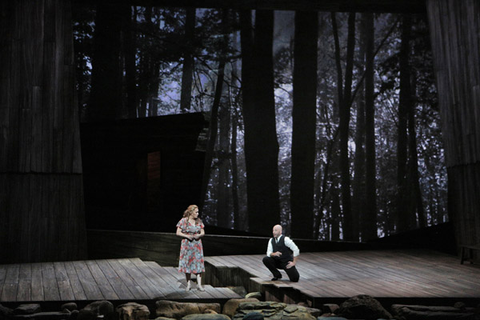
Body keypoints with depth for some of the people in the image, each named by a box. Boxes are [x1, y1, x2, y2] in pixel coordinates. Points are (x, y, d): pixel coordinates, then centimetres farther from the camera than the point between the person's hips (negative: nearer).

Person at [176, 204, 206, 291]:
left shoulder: (199, 221, 5)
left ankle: (199, 284, -2)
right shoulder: (183, 221, -5)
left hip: (197, 244, 2)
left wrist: (199, 235, -12)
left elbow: (203, 232, 9)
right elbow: (178, 233, -4)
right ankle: (189, 284, 13)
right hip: (186, 244, -2)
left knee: (198, 263, -4)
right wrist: (187, 236, -18)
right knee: (187, 263, 2)